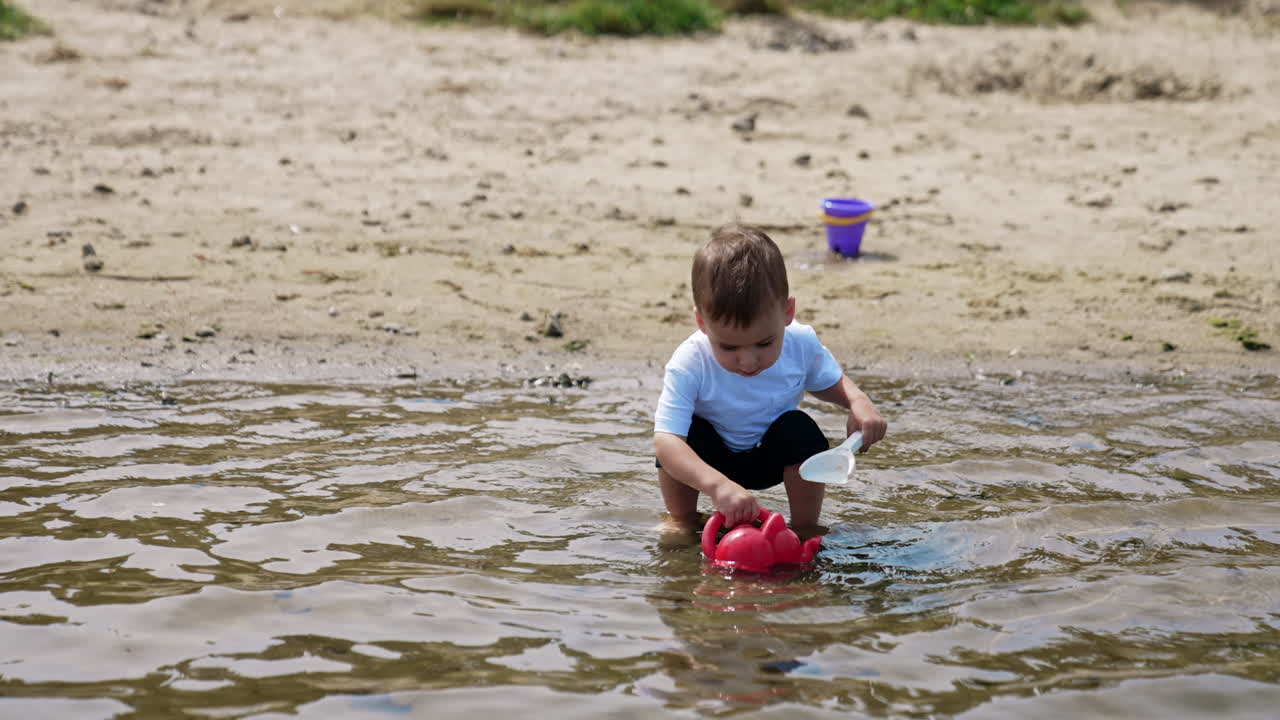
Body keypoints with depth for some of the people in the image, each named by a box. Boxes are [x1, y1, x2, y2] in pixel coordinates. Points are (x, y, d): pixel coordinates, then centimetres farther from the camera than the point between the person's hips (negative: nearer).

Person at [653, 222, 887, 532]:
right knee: (687, 434, -31)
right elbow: (665, 441, -47)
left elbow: (830, 382, 1)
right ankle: (682, 521, -4)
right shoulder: (688, 365, -36)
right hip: (712, 458, -2)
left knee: (801, 430, -27)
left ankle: (805, 525, -6)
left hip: (772, 457, 2)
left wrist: (858, 401, -24)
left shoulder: (802, 344, -24)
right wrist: (716, 484, -65)